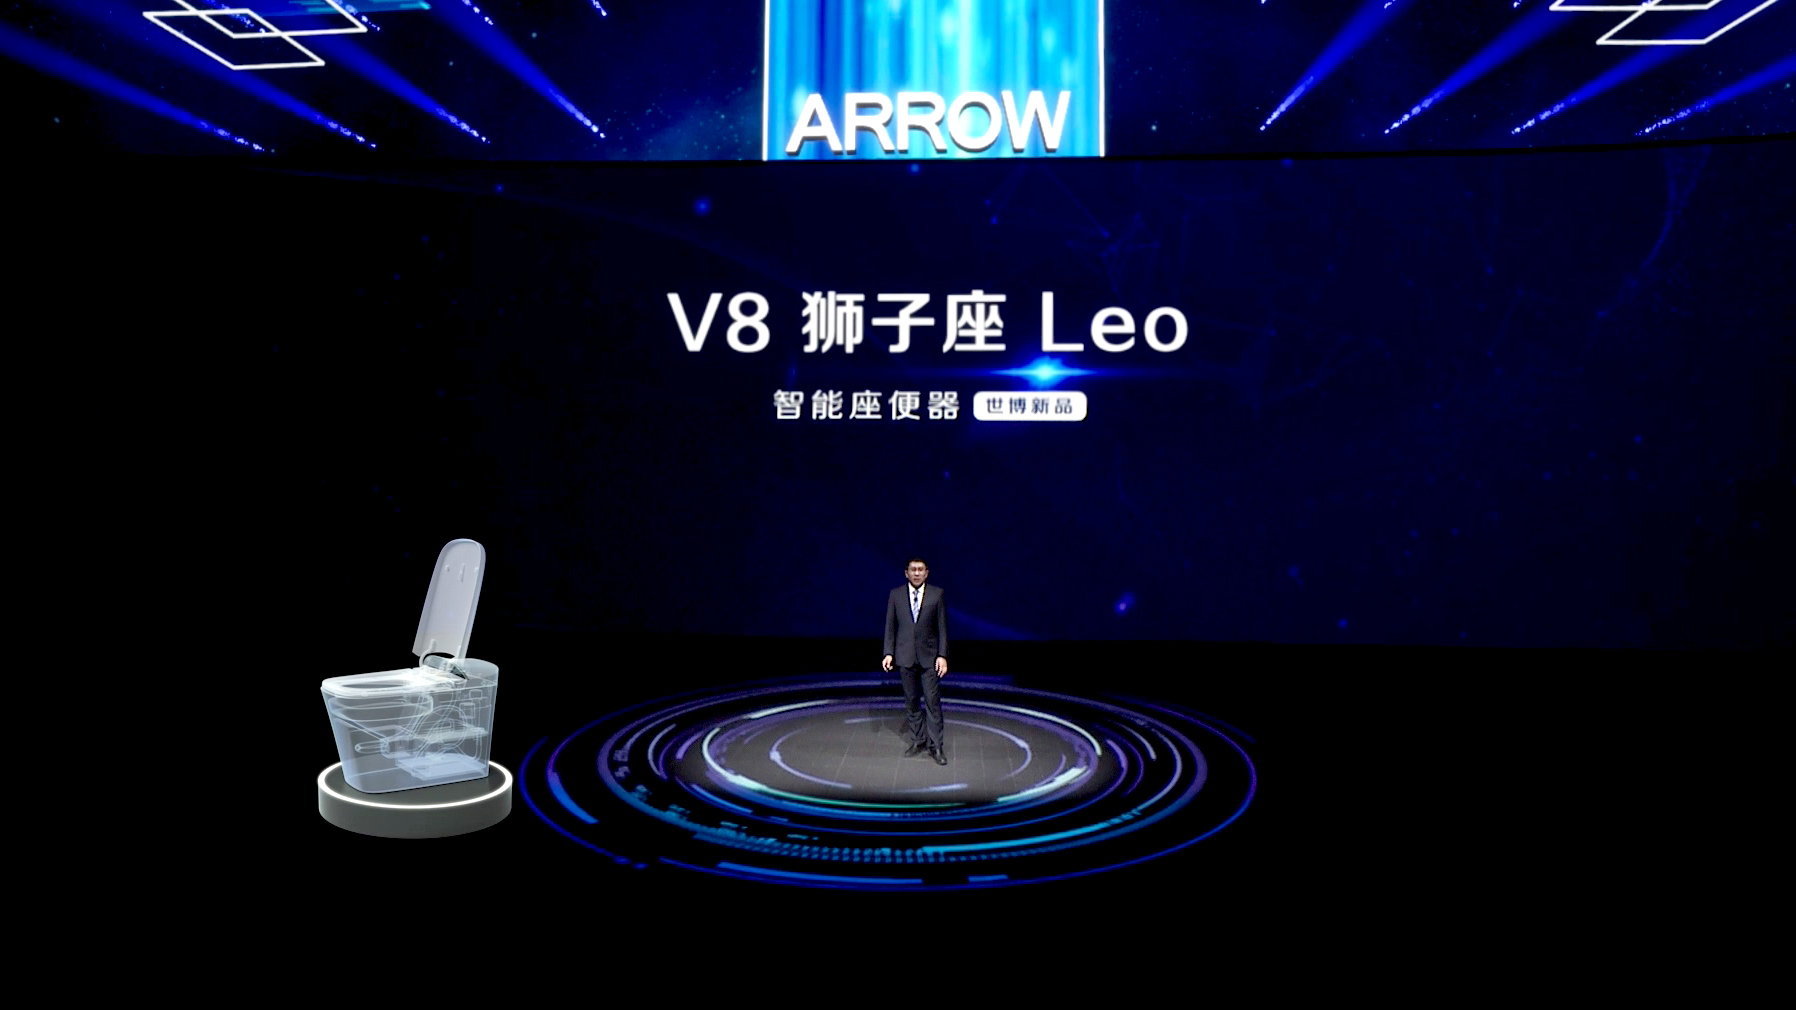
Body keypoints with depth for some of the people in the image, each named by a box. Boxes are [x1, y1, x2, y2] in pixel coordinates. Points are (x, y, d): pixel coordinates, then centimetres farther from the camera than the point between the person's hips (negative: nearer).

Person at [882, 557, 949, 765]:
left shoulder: (937, 594, -2)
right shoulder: (895, 595, 3)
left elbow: (942, 627, -1)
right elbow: (890, 626, 6)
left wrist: (942, 655, -7)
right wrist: (889, 653, -2)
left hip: (929, 656, -2)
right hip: (905, 656, 2)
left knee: (933, 701, -3)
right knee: (911, 701, 9)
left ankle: (935, 745, 4)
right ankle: (917, 741, 22)